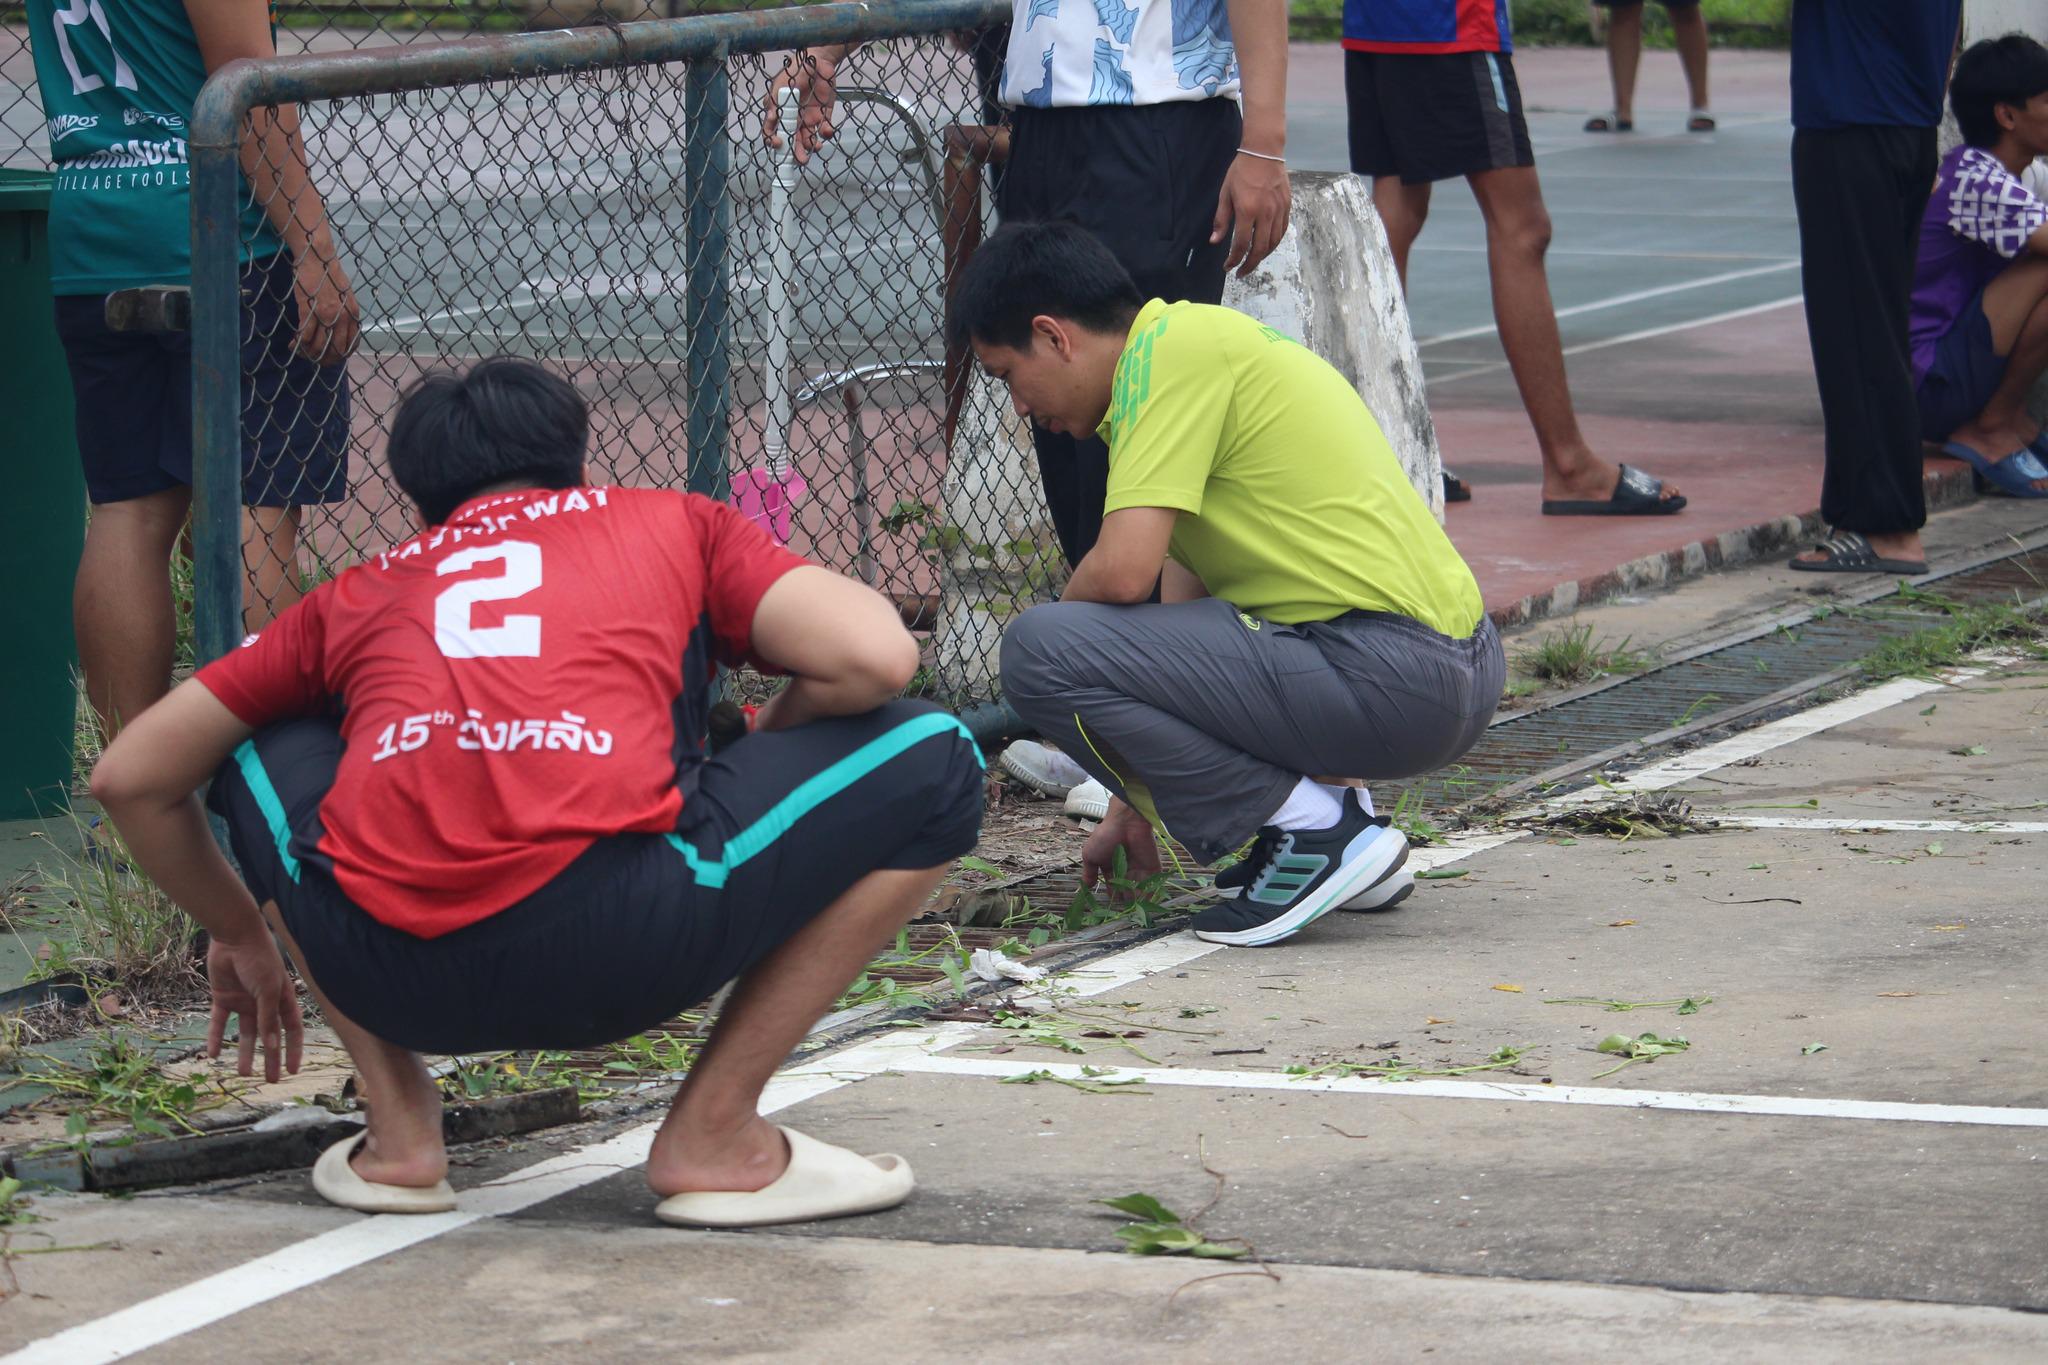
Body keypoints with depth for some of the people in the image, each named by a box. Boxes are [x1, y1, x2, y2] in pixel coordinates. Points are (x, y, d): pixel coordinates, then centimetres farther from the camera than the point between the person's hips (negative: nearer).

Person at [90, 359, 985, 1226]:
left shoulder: (357, 595, 30)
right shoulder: (677, 525, 25)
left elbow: (131, 777, 34)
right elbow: (873, 657, 9)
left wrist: (240, 938, 52)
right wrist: (760, 748, 30)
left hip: (387, 976, 4)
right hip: (617, 953, -3)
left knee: (259, 756, 36)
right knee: (934, 764, 16)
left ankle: (399, 1132, 22)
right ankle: (714, 1135, 14)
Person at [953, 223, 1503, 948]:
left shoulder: (1171, 349, -9)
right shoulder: (1198, 342, 21)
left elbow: (1122, 573, -19)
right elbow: (1181, 590, 28)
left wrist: (1055, 625, 5)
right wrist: (1135, 805, 32)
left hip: (1390, 680, -10)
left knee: (1038, 651, -13)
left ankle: (1312, 834, -6)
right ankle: (1337, 816, 15)